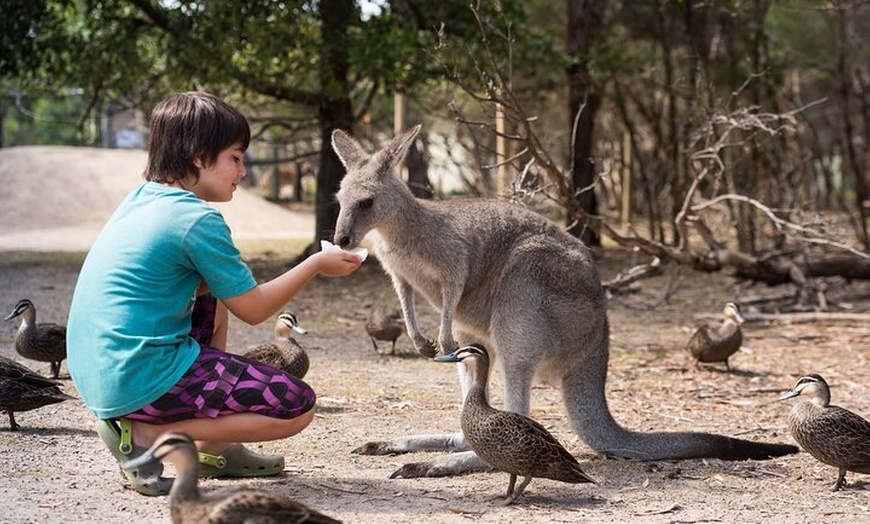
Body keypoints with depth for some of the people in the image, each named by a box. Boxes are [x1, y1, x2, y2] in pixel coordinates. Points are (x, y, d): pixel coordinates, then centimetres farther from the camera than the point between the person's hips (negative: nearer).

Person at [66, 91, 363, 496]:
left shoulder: (140, 199, 13)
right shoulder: (198, 219, -13)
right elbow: (253, 309, -5)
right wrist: (316, 264, 6)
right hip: (142, 378, -9)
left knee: (212, 305, 32)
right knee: (297, 407, -4)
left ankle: (214, 448, 28)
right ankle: (145, 435, -6)